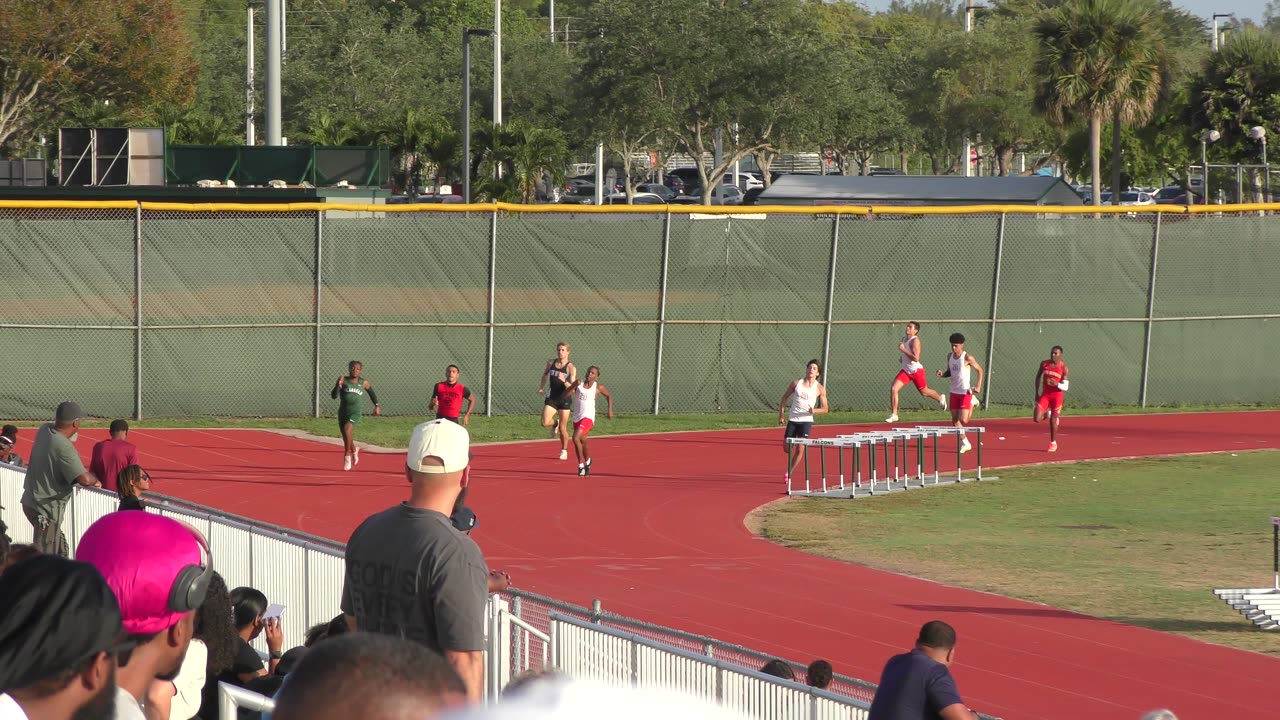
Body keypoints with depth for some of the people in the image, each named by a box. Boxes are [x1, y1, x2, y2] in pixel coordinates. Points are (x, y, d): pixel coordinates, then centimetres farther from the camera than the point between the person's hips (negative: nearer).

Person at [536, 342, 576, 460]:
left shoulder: (571, 368, -10)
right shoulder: (551, 363, 2)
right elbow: (545, 374, 24)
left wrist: (564, 381, -31)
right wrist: (541, 387, 18)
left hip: (564, 400, -3)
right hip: (551, 398, 3)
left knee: (563, 429, 4)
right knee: (545, 423, -17)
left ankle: (564, 450, 28)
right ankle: (555, 423, 21)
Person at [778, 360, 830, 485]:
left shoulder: (820, 389, 0)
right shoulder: (796, 383, 3)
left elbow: (825, 409, 3)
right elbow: (784, 397, 12)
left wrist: (815, 411, -17)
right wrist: (781, 414, 4)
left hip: (806, 421, -2)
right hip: (792, 420, 2)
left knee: (799, 449, -11)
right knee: (787, 448, 2)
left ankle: (789, 474, 0)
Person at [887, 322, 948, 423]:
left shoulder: (915, 340, -18)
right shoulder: (904, 339, 8)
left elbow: (916, 358, -27)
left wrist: (903, 350, -28)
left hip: (916, 370, -7)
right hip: (905, 371, 7)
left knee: (924, 392, 12)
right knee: (893, 388, -11)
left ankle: (940, 398, 44)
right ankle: (894, 415, -7)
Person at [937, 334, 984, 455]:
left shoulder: (967, 358, -14)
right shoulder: (950, 357, 5)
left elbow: (979, 369, -6)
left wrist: (978, 385, -15)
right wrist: (942, 374, -6)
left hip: (965, 393, -6)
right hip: (954, 392, 6)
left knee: (963, 420, -10)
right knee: (955, 420, 3)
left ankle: (972, 402, 20)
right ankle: (965, 443, 14)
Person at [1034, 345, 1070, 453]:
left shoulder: (1064, 368, -8)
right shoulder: (1044, 364, 1)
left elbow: (1065, 387, -11)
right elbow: (1038, 377, 16)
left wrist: (1057, 384, -32)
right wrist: (1037, 392, 13)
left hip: (1057, 395, -3)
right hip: (1045, 394, 3)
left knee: (1053, 420, 4)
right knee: (1036, 419, -9)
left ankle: (1053, 443, 21)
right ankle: (1047, 414, 26)